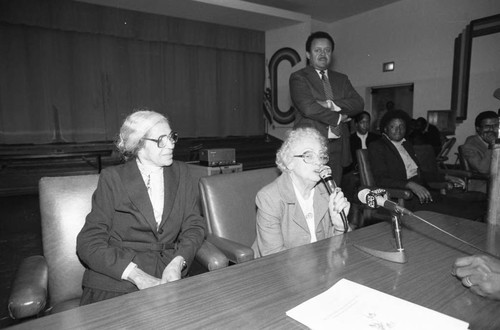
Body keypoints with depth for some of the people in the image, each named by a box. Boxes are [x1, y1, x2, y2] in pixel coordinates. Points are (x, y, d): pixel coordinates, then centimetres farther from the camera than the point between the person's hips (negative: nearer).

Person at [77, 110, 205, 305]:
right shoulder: (112, 178, -2)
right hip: (115, 279, -2)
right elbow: (89, 243, -6)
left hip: (166, 276, 3)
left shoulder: (180, 173, 7)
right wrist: (137, 275, -18)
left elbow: (194, 225, 6)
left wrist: (177, 263, -13)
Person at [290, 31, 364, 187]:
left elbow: (358, 104, 4)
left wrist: (331, 104, -13)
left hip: (337, 148, 5)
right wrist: (339, 118, -5)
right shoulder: (298, 77, 0)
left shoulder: (341, 79, 18)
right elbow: (308, 108, -15)